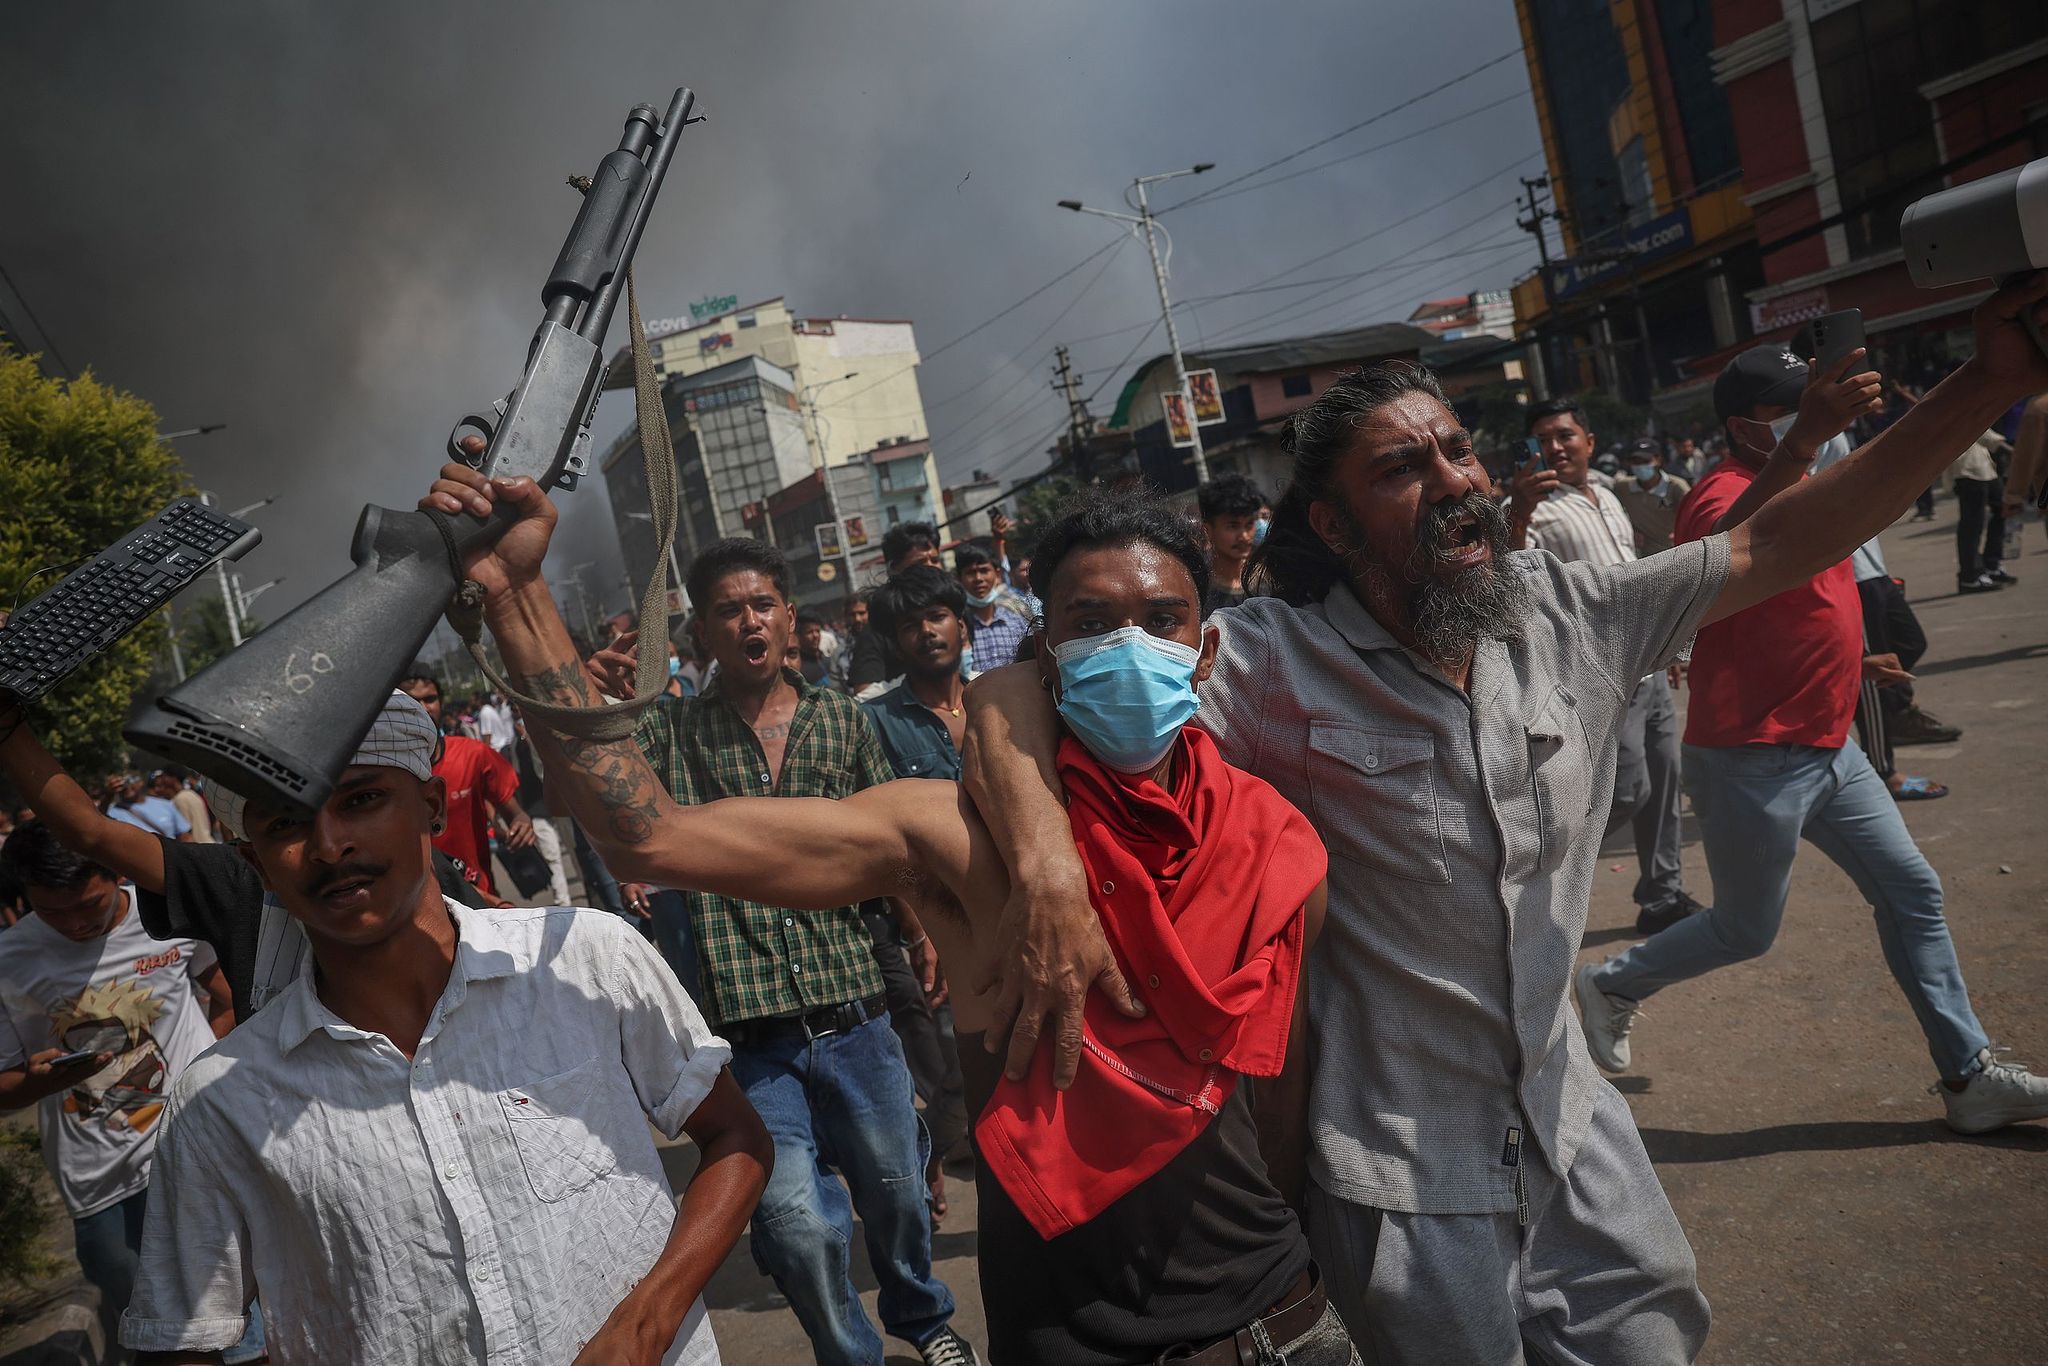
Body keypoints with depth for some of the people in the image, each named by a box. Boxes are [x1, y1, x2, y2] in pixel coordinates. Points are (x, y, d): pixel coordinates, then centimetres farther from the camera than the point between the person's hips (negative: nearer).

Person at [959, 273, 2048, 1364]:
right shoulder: (1273, 661, -21)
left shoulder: (1570, 615, -5)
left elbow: (1773, 549, 1)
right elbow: (1009, 694, -26)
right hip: (1405, 1174, -5)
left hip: (1571, 1121, 5)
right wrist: (1050, 880, -44)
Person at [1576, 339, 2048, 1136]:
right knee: (1746, 932, 5)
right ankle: (1612, 987, 27)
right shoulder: (1725, 494, -20)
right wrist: (1803, 444, -56)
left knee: (1912, 891, 11)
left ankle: (1969, 1077, 21)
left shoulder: (1799, 484, 11)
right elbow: (1741, 548, -45)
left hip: (1826, 745, 9)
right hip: (1752, 760, -9)